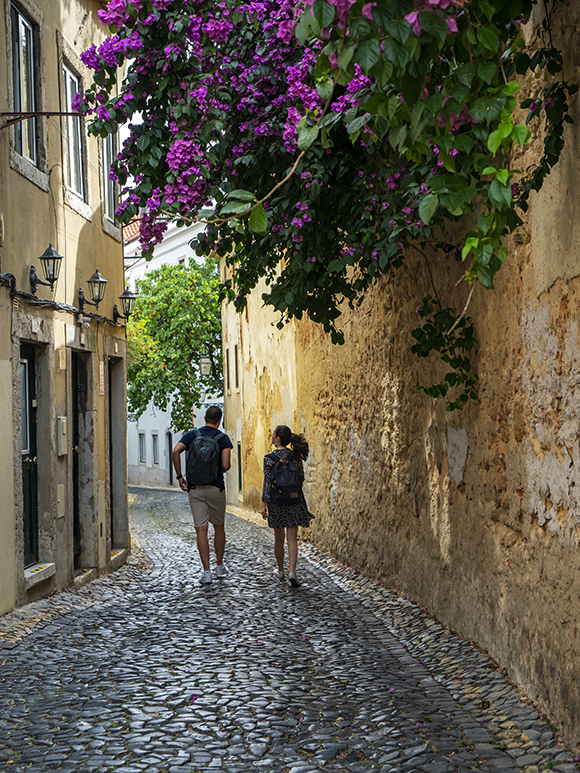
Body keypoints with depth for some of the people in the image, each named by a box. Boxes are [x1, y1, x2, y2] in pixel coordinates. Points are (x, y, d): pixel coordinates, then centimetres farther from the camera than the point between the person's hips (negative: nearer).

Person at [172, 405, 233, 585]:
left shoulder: (192, 434, 3)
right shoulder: (223, 438, -3)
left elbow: (175, 451, -12)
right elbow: (226, 465, -14)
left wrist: (179, 477, -5)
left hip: (195, 488, 1)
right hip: (216, 488, -1)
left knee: (201, 530, 0)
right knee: (219, 526, 17)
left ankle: (206, 572, -5)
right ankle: (220, 567, 27)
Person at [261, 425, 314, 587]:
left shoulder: (269, 458, -11)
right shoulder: (295, 456, -3)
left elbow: (267, 483, -12)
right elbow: (301, 478, 2)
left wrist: (264, 504, -7)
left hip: (276, 501, -1)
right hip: (294, 500, 1)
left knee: (279, 538, 14)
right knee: (292, 538, 1)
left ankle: (281, 570, 28)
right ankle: (292, 572, -12)